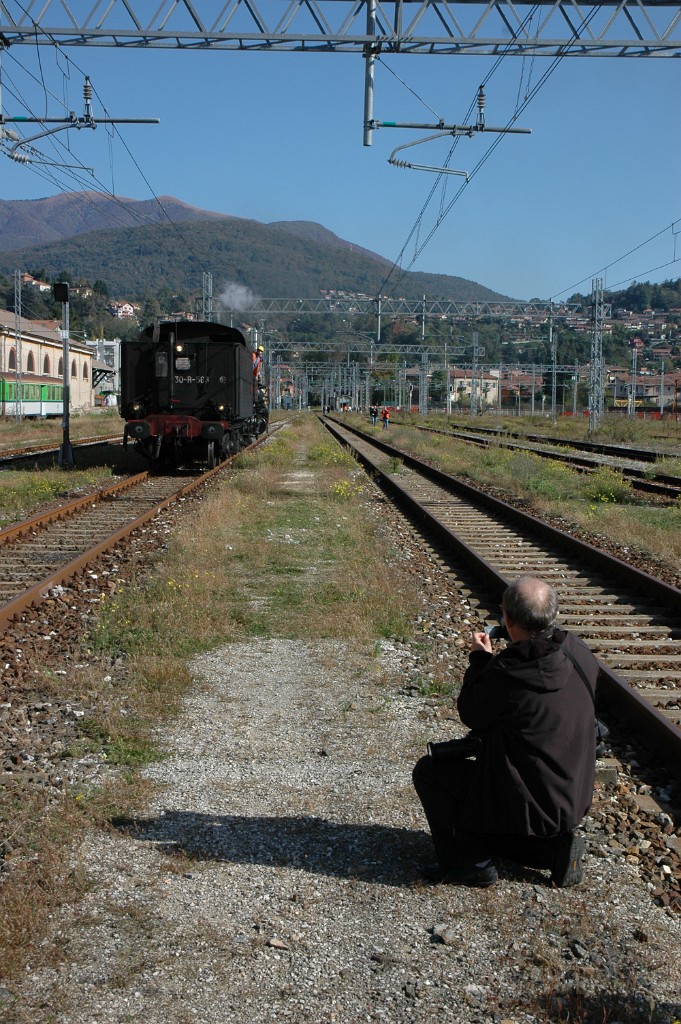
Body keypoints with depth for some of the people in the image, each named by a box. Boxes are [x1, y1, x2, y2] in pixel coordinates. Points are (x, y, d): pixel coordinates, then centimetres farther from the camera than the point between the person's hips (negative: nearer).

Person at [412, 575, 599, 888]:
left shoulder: (505, 673, -29)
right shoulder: (580, 654, -7)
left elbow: (471, 715, -9)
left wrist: (480, 659, 2)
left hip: (528, 801, -8)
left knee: (428, 771, 5)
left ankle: (469, 864, 7)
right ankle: (555, 846, 13)